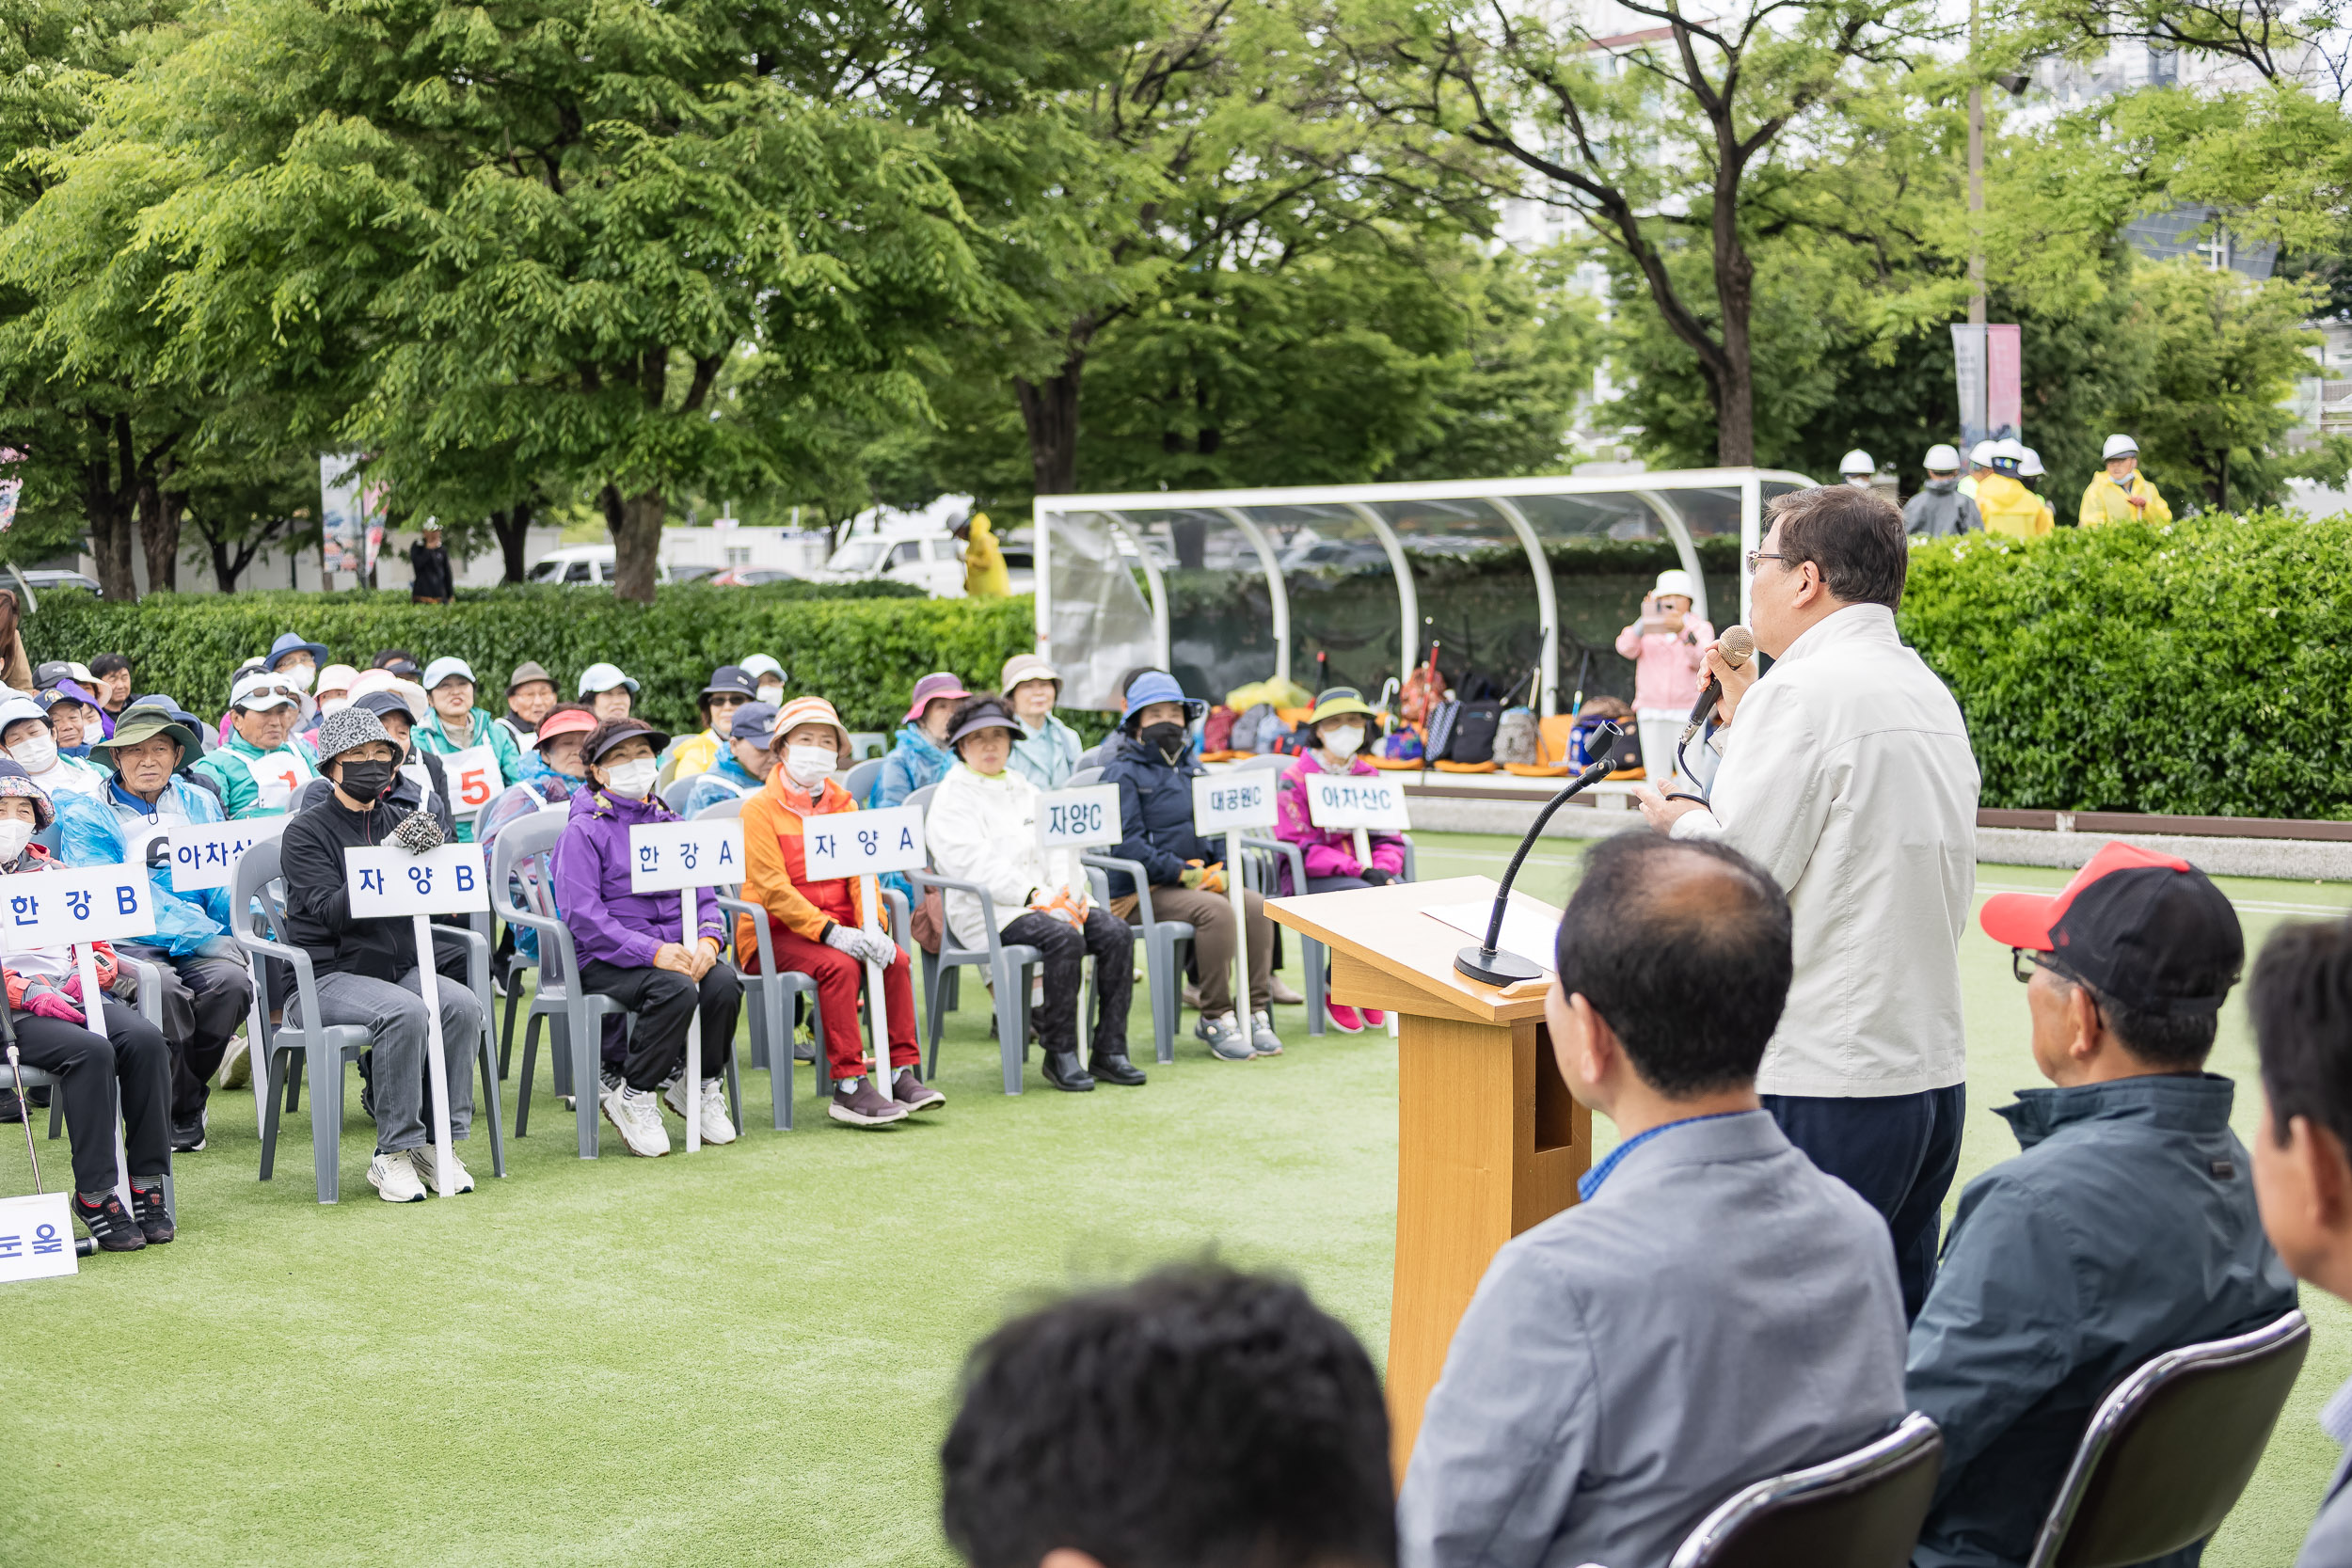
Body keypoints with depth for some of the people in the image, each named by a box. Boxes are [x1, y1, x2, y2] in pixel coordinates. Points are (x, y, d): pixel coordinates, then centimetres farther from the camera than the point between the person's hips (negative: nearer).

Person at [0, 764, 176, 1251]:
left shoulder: (51, 873, 26)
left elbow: (95, 937, 24)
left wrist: (94, 969, 0)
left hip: (78, 993, 5)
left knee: (144, 1040, -26)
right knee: (90, 1050, -34)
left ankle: (147, 1184, -23)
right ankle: (94, 1194, -28)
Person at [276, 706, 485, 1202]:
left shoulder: (400, 821, 13)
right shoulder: (306, 832, -2)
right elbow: (331, 912, -15)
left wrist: (430, 855, -16)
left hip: (399, 968, 5)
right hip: (330, 974, -5)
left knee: (463, 1006, -24)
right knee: (404, 1011, -34)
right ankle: (393, 1153, -24)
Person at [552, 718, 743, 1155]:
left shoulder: (669, 823, 16)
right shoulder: (583, 830, -3)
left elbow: (703, 893, 13)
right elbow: (583, 917, -13)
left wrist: (707, 939, -11)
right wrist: (652, 952, -24)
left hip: (675, 946, 5)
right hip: (606, 958, -5)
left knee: (725, 983, -25)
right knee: (676, 990, -33)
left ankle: (702, 1086, -1)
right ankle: (631, 1098, -13)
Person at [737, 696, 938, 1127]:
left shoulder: (843, 805, 14)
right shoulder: (760, 809, -5)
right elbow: (773, 889, -15)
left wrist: (871, 929, -14)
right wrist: (830, 932, -25)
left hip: (837, 926, 5)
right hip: (773, 933, -5)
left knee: (895, 958, -20)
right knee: (839, 965, -31)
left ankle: (902, 1072, -14)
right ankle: (848, 1087, -28)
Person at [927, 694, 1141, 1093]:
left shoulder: (1024, 790, 24)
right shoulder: (952, 799, 1)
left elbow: (1058, 846, 15)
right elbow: (972, 863, -13)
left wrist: (1068, 892, -6)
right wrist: (1033, 895, -21)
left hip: (1052, 900, 7)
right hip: (989, 910, -7)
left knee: (1117, 933, -17)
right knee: (1065, 939, -32)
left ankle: (1109, 1051, -14)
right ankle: (1059, 1053, -21)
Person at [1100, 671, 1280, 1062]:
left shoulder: (1192, 770, 20)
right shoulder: (1123, 773, -4)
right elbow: (1126, 842, -15)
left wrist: (1220, 869, -2)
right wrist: (1182, 872, -20)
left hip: (1199, 880, 7)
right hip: (1144, 890, -7)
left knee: (1258, 907, -17)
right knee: (1216, 910, -31)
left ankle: (1256, 1011, -13)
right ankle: (1215, 1019, -23)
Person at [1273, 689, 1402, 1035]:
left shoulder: (1369, 777, 15)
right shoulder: (1295, 779, -4)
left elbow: (1389, 837, 12)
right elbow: (1297, 847, -13)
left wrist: (1382, 868, -14)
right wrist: (1359, 870, -23)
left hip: (1366, 874, 5)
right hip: (1308, 878, -5)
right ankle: (1336, 990, -14)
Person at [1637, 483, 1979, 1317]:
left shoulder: (1799, 692, -12)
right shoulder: (1930, 694, 14)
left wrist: (1675, 820, 6)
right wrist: (1742, 733, 23)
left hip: (1823, 1084, -9)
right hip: (1932, 1069, 9)